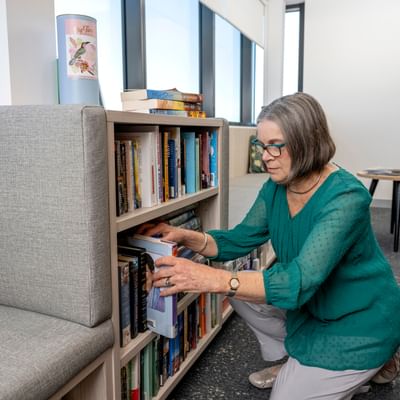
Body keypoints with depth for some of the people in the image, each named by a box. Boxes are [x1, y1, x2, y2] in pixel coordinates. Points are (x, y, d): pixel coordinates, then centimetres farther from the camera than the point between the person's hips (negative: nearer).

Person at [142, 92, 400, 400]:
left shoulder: (346, 198, -31)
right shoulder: (275, 189, -7)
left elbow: (299, 281, -40)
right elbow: (240, 240, -1)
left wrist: (213, 279, -48)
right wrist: (187, 237, -19)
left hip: (361, 319, -7)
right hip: (312, 303, 7)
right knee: (241, 288, -4)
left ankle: (371, 363, 16)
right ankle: (293, 362, 14)